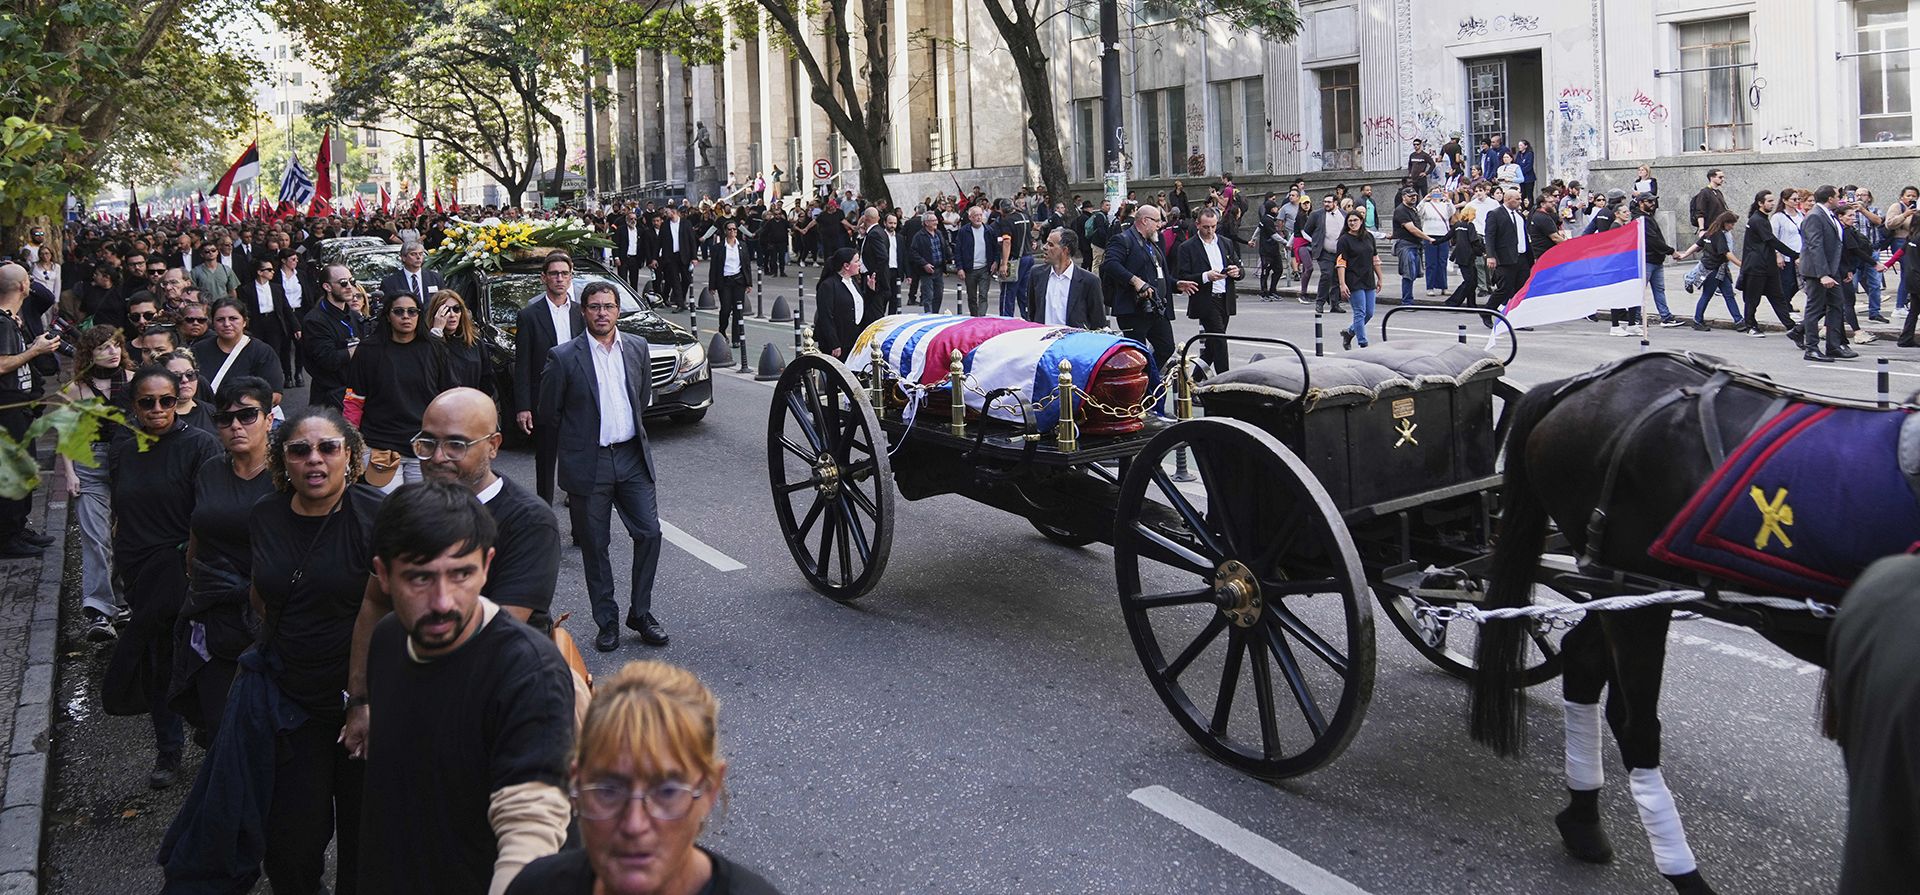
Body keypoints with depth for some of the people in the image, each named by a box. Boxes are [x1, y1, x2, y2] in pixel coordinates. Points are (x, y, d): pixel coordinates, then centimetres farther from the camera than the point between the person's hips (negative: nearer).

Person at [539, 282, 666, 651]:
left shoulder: (637, 347, 4)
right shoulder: (564, 357, -8)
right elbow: (549, 410, 2)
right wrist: (576, 444, 10)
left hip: (632, 457, 3)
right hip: (588, 465, -3)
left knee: (649, 533, 0)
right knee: (594, 547, 5)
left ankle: (641, 613, 15)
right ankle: (607, 621, 17)